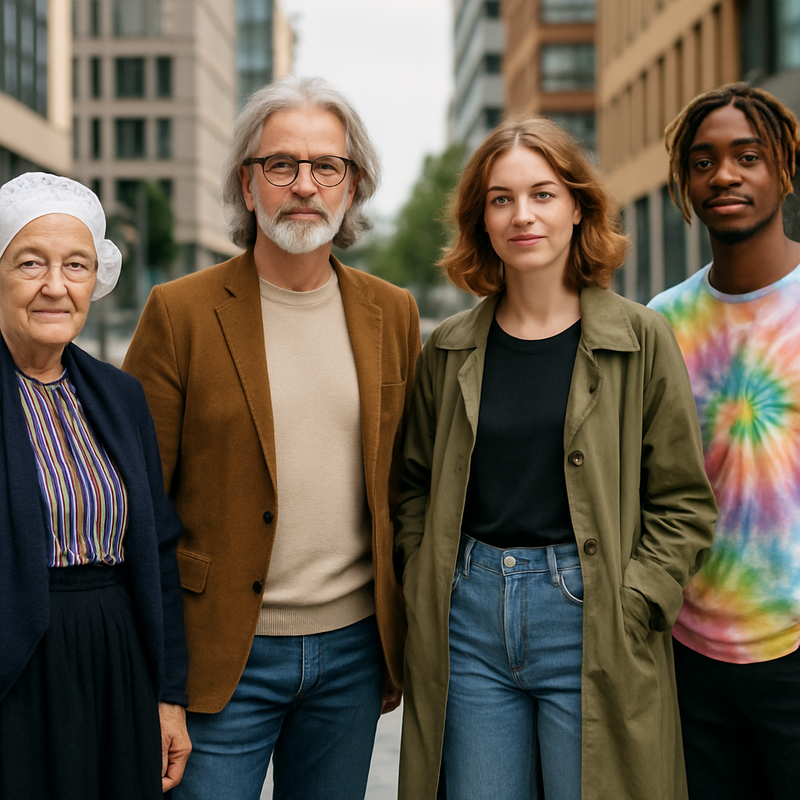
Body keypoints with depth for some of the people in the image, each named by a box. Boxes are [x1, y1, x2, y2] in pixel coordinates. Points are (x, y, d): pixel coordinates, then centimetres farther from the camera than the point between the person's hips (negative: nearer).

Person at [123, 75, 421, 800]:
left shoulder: (392, 314, 5)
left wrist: (407, 636, 11)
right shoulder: (180, 313, -7)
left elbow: (406, 486, 12)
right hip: (223, 657, -3)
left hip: (354, 649, 4)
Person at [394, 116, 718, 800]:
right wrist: (423, 599, 3)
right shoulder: (450, 349, 7)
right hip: (469, 619, 3)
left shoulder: (641, 340, -2)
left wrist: (627, 615, -9)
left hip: (587, 620, -2)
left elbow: (684, 502, -1)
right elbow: (417, 487, 14)